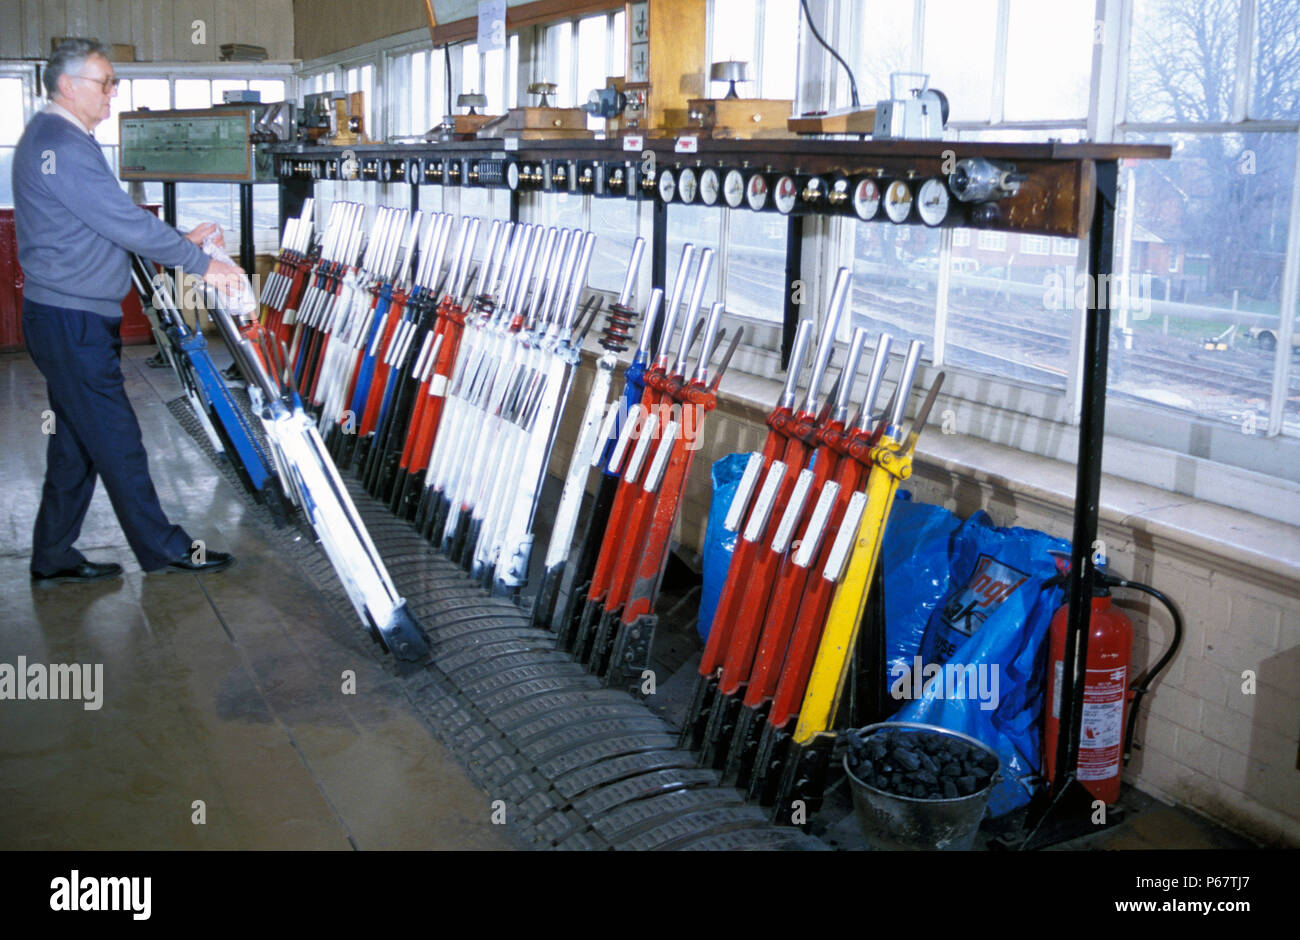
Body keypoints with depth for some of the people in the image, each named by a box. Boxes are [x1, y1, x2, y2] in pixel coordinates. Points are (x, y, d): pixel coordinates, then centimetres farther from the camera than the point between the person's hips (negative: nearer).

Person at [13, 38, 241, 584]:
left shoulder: (56, 137, 17)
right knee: (117, 440, -1)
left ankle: (53, 559, 23)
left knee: (76, 441, 15)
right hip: (72, 322, -11)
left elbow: (109, 220, 20)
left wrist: (181, 240, 14)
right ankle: (163, 549, 10)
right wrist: (201, 264, -14)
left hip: (69, 319, 11)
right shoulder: (62, 144, -18)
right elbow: (126, 222, -21)